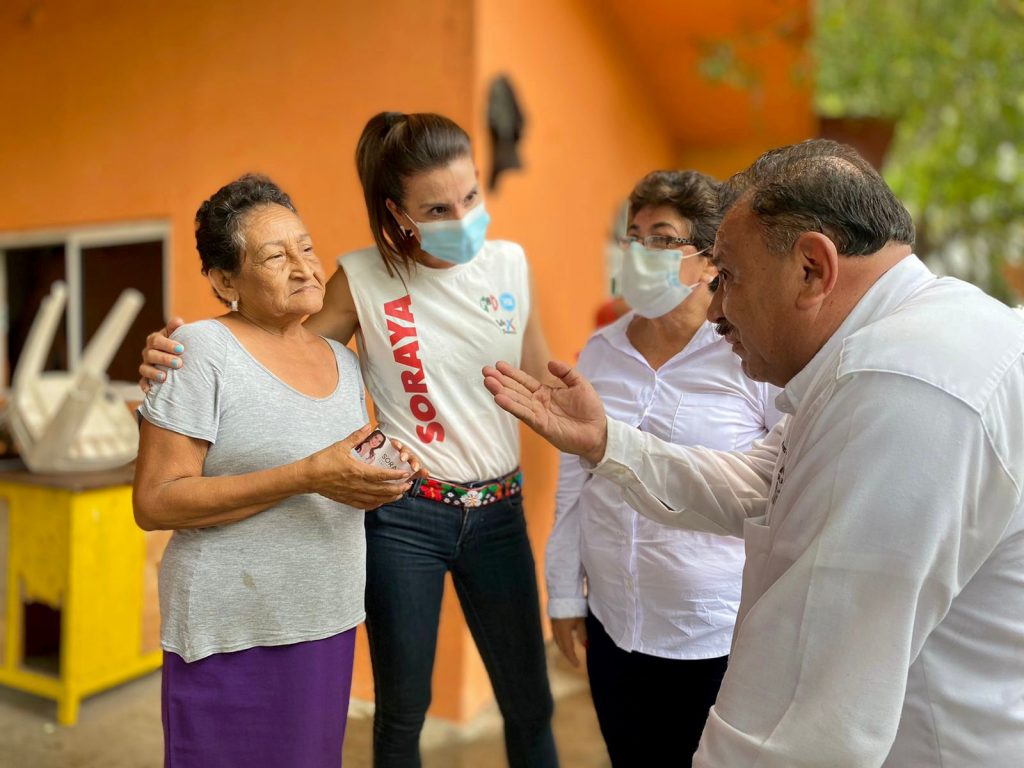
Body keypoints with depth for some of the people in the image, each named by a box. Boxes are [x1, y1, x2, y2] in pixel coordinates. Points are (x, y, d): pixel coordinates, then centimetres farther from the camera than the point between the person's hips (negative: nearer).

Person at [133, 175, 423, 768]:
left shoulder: (343, 360, 9)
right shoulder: (203, 350, -12)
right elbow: (155, 502, -17)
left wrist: (383, 475, -3)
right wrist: (307, 477, -24)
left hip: (330, 625, 6)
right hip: (236, 638, -6)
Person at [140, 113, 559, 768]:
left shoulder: (509, 263, -1)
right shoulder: (363, 279, -8)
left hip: (499, 512, 3)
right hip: (406, 516, -2)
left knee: (530, 704, 14)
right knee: (402, 707, 13)